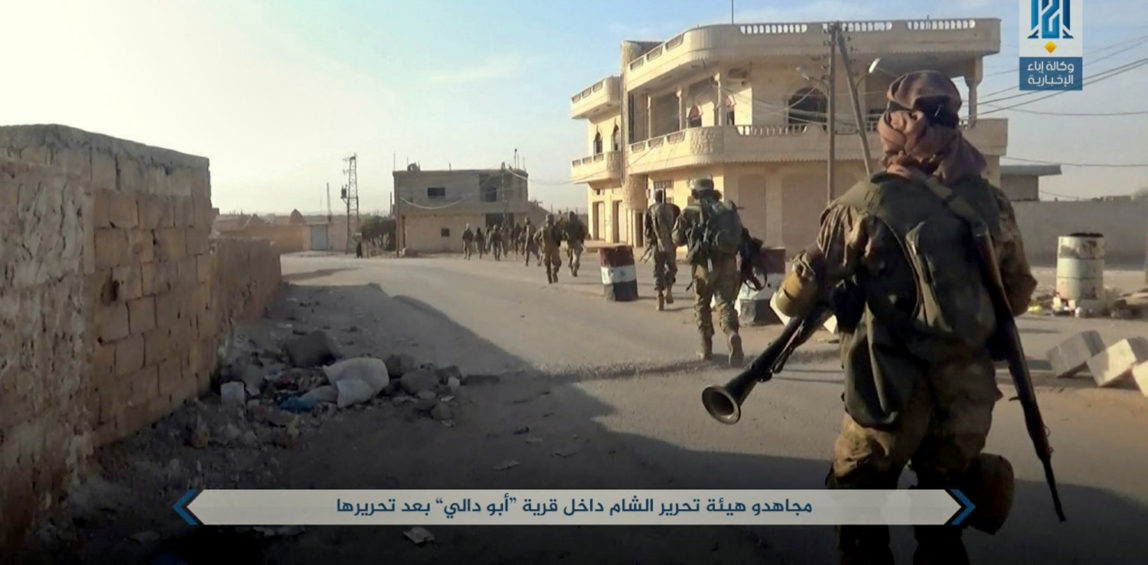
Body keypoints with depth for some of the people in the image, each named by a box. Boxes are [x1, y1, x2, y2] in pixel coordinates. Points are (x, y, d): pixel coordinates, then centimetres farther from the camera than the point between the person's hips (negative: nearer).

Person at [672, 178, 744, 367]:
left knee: (702, 306, 16)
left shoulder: (690, 213, 0)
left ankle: (706, 349, 19)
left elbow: (677, 239, 7)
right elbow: (740, 236, 10)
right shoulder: (729, 209, 10)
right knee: (725, 304, 1)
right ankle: (732, 334, -28)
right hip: (728, 263, 2)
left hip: (705, 265, -2)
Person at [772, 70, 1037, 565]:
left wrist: (784, 302, 14)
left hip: (893, 389, -5)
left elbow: (806, 284, -7)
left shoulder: (868, 203, -13)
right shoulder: (989, 201, 1)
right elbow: (1019, 291, 11)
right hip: (969, 390, 5)